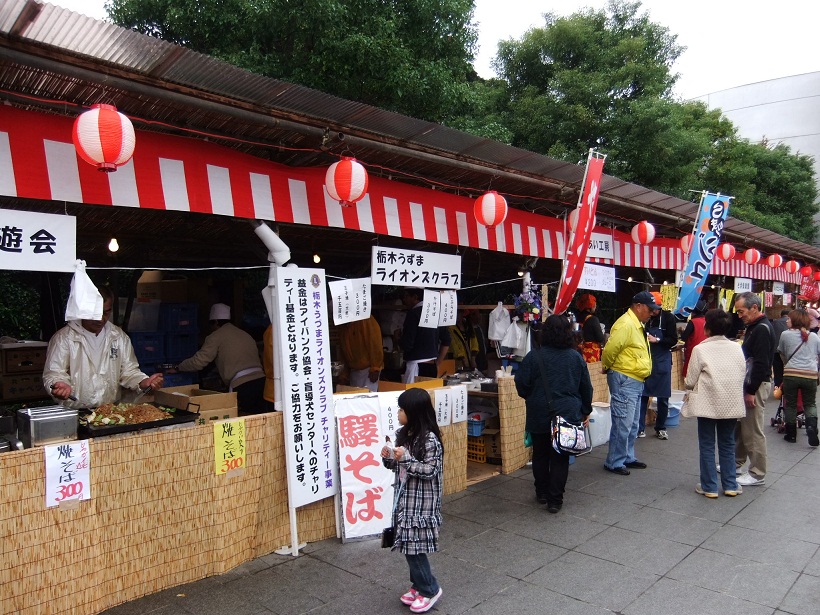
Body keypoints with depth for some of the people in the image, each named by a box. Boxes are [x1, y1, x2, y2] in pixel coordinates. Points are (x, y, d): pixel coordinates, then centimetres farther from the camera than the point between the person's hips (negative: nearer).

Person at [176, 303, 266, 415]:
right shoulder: (245, 334, 24)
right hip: (260, 378, 7)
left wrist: (178, 368, 18)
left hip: (241, 385, -6)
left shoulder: (216, 336, 4)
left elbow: (199, 361, 0)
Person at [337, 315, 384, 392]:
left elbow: (375, 345, -17)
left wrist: (375, 369, -18)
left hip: (369, 368, -7)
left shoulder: (365, 320, -15)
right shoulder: (343, 326, 7)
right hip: (354, 369, 7)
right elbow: (343, 348, 12)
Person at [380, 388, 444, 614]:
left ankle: (430, 589, 16)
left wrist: (406, 458, -26)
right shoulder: (402, 434, 4)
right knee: (408, 546, 15)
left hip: (422, 503, -8)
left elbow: (430, 471, -20)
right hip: (405, 499, 8)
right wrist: (388, 458, -7)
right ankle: (418, 586, 31)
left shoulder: (429, 439, -19)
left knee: (414, 547, -2)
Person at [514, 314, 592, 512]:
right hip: (568, 414, 1)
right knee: (560, 457, 6)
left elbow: (521, 386, -5)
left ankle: (542, 493, 26)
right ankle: (555, 500, 7)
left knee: (540, 454, 14)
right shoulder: (576, 357, -1)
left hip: (540, 415, -1)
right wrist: (586, 411, 20)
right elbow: (586, 387, 7)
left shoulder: (534, 357, -9)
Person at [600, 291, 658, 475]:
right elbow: (609, 350, -24)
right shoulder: (626, 324, -19)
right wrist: (608, 368, -9)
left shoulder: (637, 325, 14)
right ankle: (614, 462, 4)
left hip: (636, 382, 10)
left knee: (632, 425, 18)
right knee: (622, 425, -5)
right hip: (624, 382, -10)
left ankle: (628, 458, 30)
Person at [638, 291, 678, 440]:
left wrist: (656, 340, -20)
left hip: (662, 362, 0)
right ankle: (640, 428, 11)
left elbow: (673, 340, -7)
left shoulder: (668, 318, -6)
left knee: (663, 398, 8)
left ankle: (661, 428, 22)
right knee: (642, 396, 2)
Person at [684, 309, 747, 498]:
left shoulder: (700, 349, -10)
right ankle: (730, 485, 23)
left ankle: (709, 487, 12)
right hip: (731, 404, 4)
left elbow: (690, 382, -8)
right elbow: (743, 376, 6)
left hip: (708, 404, -4)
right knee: (727, 445, 16)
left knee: (707, 446, 7)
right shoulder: (737, 348, 1)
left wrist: (686, 383, 14)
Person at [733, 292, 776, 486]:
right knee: (740, 426, 17)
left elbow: (761, 364, -23)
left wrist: (751, 391, -21)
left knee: (753, 431, -3)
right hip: (748, 383, 10)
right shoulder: (753, 327, 13)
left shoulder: (762, 329, -18)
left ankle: (757, 474, 7)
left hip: (757, 385, -10)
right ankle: (735, 463, 28)